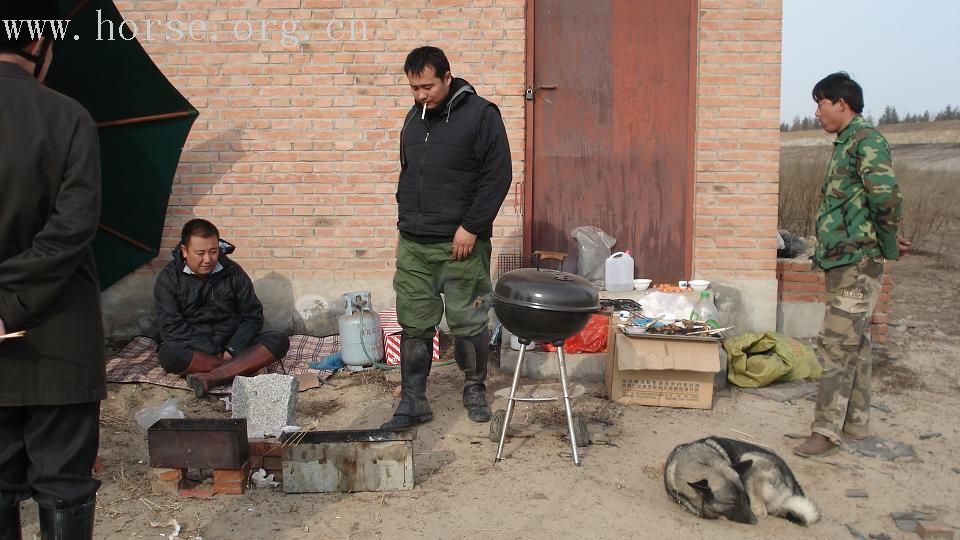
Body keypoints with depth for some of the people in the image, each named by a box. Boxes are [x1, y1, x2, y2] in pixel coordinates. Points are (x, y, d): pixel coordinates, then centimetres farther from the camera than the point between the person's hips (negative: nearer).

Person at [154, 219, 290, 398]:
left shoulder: (233, 272, 1)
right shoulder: (169, 278, -4)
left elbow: (253, 317, 1)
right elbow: (171, 327, -12)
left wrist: (232, 350, -14)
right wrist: (213, 352, -20)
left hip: (232, 345, 2)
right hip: (193, 348, -2)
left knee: (279, 341, -23)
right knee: (169, 354, -36)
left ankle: (211, 377, -36)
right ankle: (242, 367, -27)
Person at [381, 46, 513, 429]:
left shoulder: (480, 114, -7)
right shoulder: (414, 118, 13)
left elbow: (498, 176, -11)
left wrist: (471, 227, -14)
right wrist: (406, 219, 13)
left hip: (460, 243, -5)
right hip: (413, 244, 6)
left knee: (469, 323, 5)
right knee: (414, 325, 7)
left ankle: (475, 389, 25)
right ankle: (413, 401, 16)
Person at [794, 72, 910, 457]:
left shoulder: (866, 140, -13)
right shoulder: (847, 144, 17)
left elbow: (886, 196, -24)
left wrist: (888, 245, -12)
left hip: (857, 264, -10)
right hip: (844, 263, 10)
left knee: (837, 344, -8)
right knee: (855, 344, 14)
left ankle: (827, 430, -2)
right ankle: (856, 424, 23)